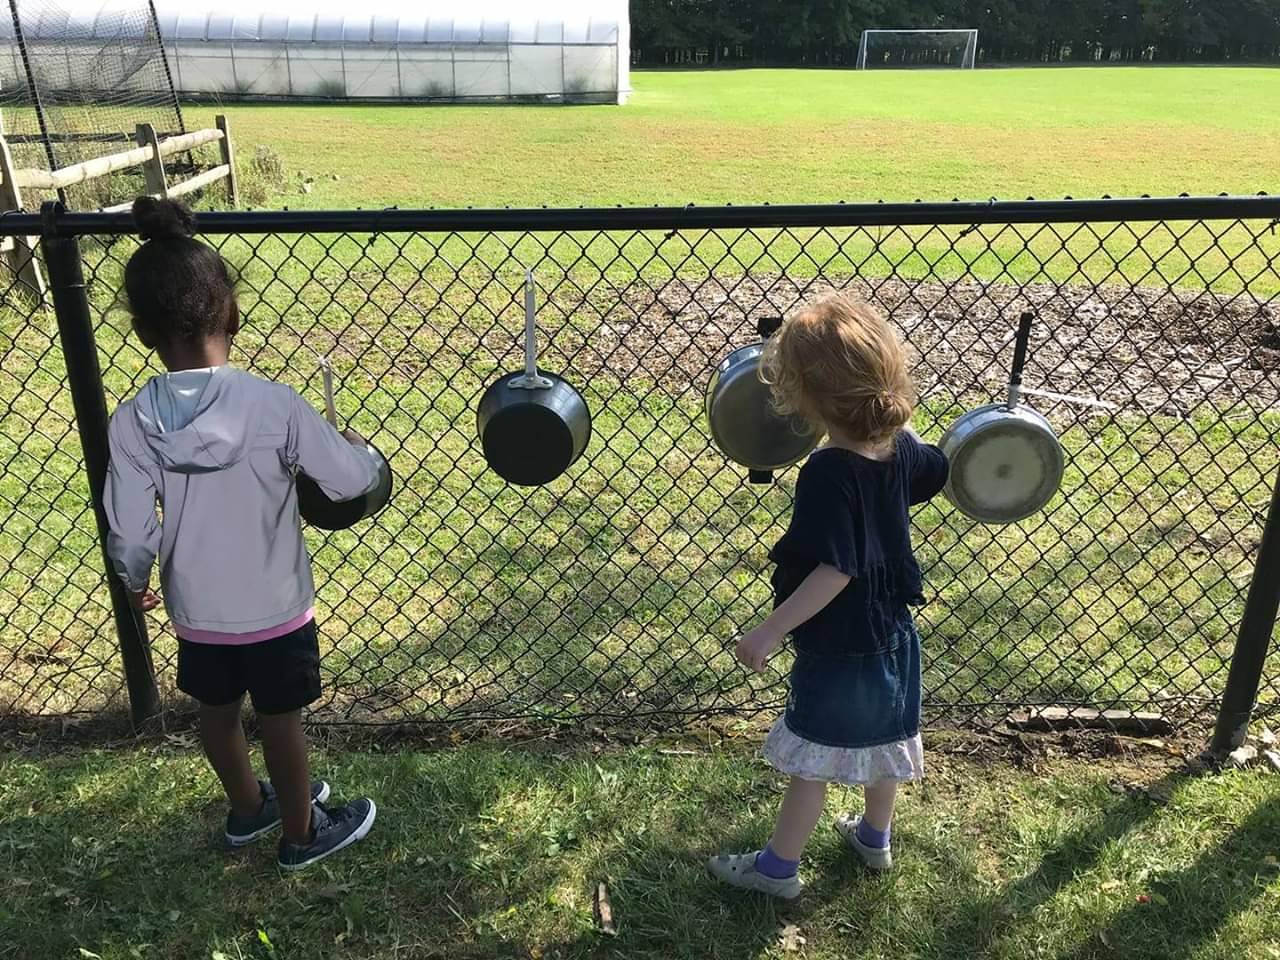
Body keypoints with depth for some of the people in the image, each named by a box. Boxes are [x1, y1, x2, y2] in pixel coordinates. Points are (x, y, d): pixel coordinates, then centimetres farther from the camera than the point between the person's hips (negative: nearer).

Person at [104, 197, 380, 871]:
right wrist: (354, 446, 6)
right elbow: (352, 482, -16)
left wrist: (135, 583, 9)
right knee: (280, 721, 17)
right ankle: (302, 833, 37)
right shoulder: (273, 404, -24)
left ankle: (247, 809, 49)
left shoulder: (133, 421, -16)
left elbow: (130, 533, -11)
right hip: (273, 607, -3)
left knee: (217, 711, 25)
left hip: (193, 609, 3)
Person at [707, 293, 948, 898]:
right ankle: (875, 839, 46)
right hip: (892, 634, 8)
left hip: (838, 647, -8)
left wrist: (770, 632, -27)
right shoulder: (899, 448, -7)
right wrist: (893, 415, 23)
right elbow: (937, 468, 16)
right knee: (883, 742, 25)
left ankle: (778, 868, 26)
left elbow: (835, 570, -32)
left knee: (811, 760, 9)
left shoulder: (827, 473, -30)